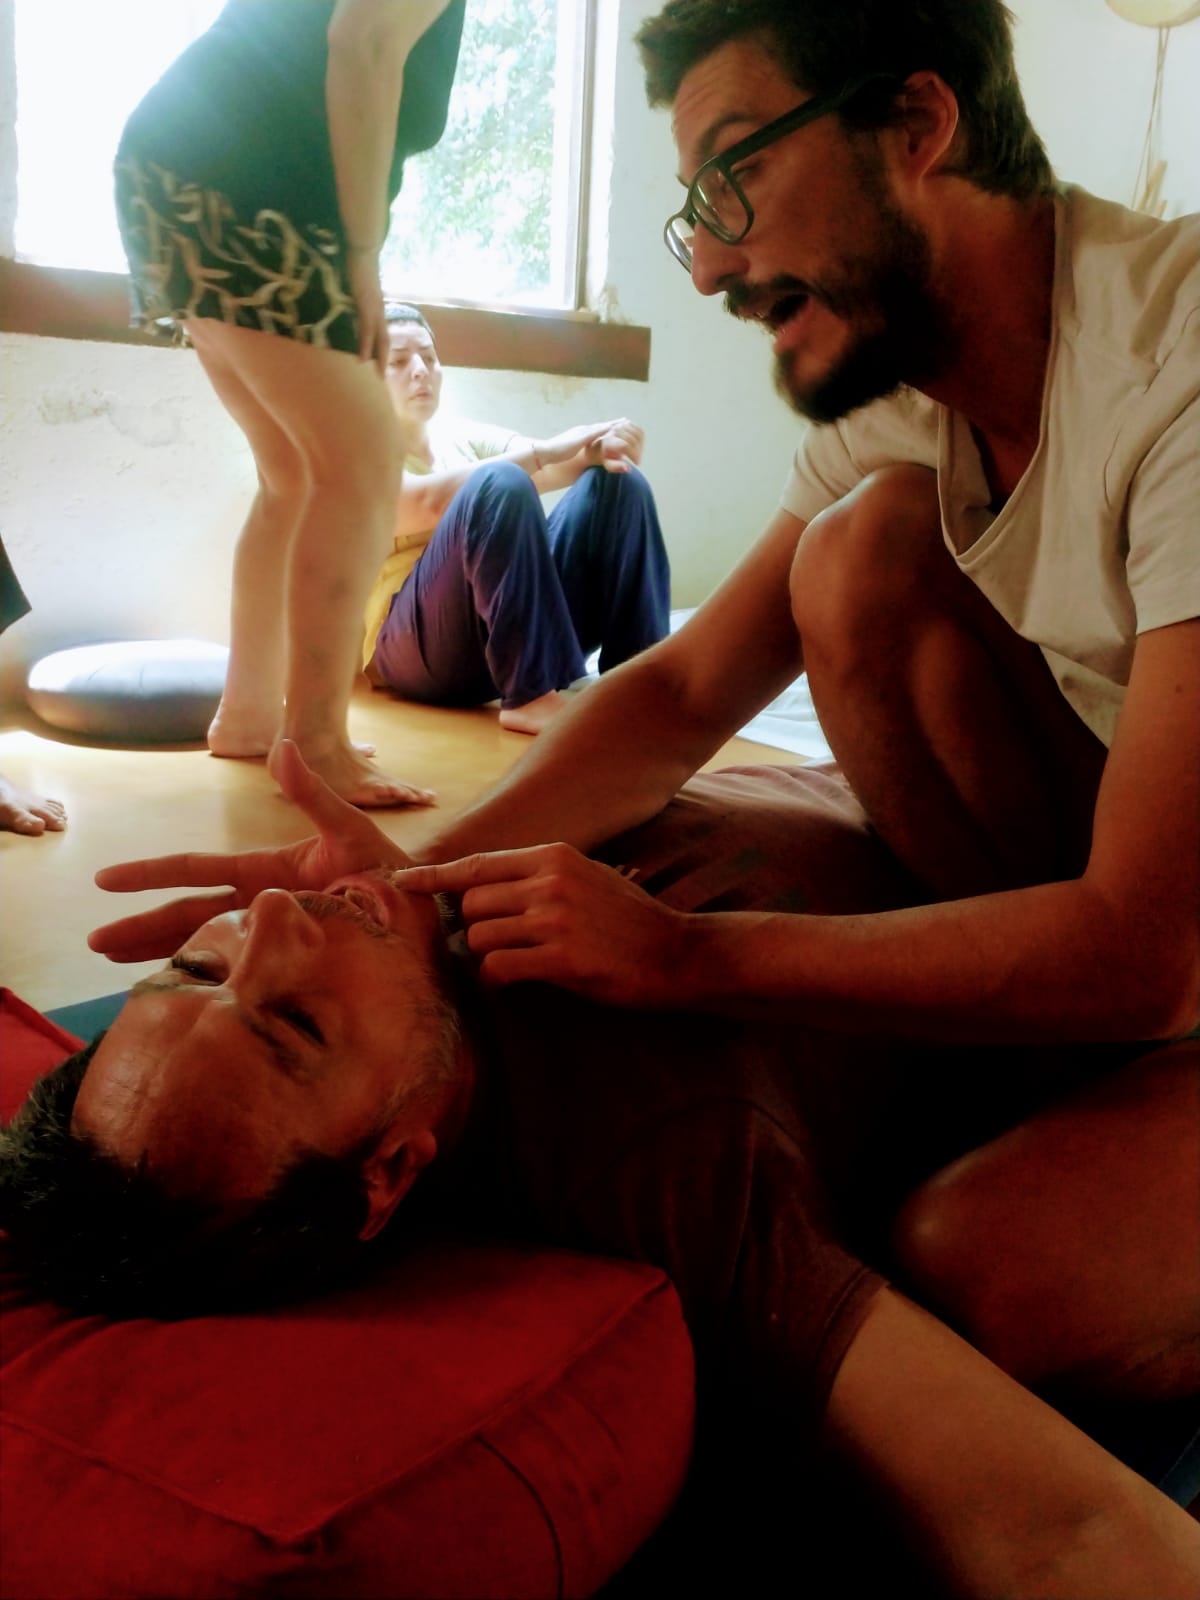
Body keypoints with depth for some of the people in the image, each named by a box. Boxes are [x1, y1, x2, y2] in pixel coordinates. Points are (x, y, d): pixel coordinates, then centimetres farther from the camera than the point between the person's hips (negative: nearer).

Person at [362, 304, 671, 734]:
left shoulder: (467, 440, 22)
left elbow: (556, 462, 6)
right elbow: (430, 501, -18)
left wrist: (598, 450, -17)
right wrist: (541, 453, -20)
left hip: (521, 636, 6)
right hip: (420, 650, -6)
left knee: (618, 480, -7)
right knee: (500, 483, -28)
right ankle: (530, 697, -33)